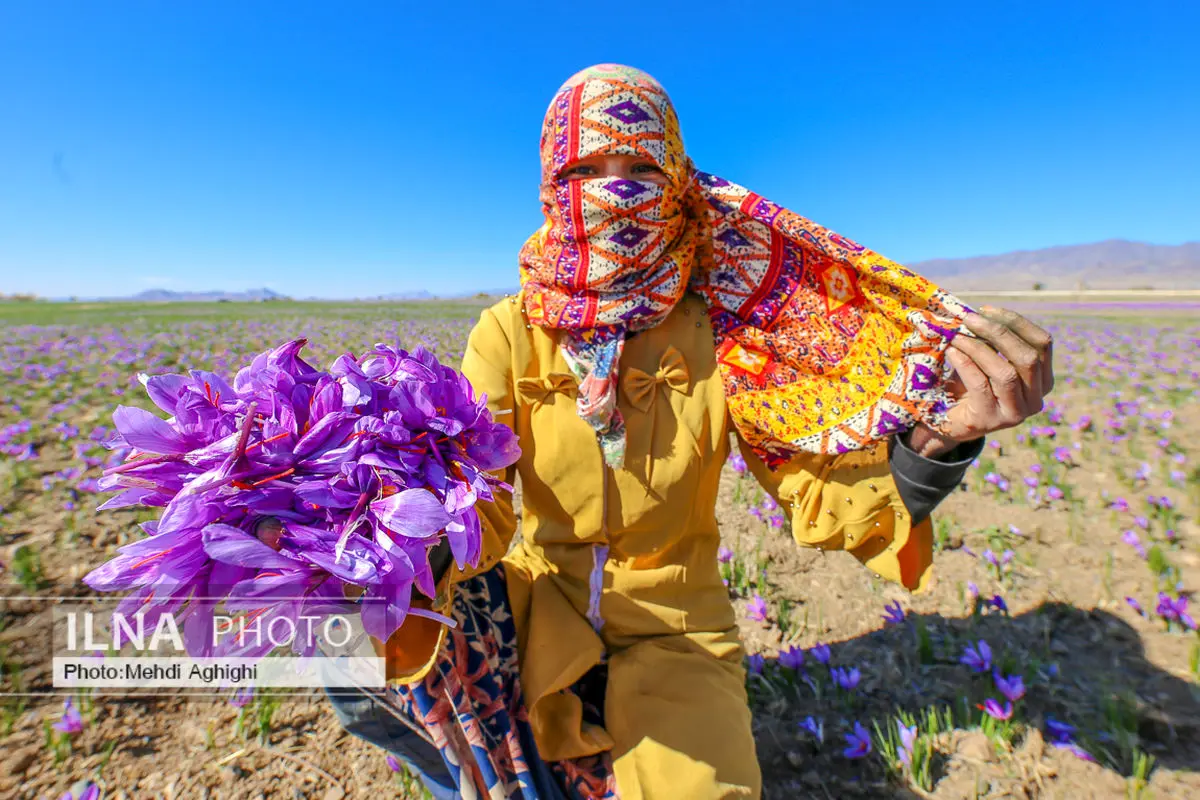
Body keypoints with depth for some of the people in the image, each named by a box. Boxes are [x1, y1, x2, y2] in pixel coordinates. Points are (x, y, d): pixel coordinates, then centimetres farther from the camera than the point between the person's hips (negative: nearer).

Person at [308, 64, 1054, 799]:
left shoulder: (718, 334, -12)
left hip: (671, 626, 0)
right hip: (541, 600, 1)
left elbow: (817, 489, -12)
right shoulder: (508, 334, -11)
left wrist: (933, 440, -31)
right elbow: (476, 504, -17)